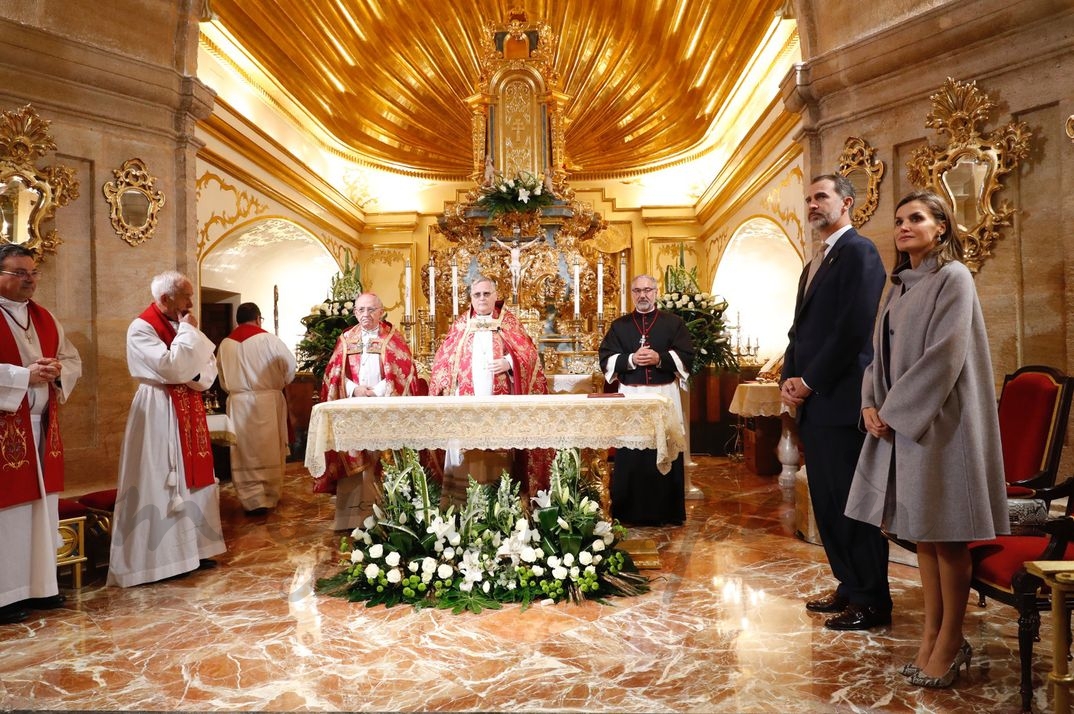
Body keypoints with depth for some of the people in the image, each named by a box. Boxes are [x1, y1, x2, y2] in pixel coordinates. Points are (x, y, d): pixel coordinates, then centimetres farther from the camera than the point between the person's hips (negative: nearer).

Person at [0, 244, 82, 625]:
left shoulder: (45, 318, 13)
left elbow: (74, 359, 15)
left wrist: (58, 371, -5)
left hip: (42, 426, 7)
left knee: (42, 506, 12)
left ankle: (39, 585, 23)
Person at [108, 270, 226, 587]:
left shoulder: (181, 325, 12)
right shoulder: (141, 328, -12)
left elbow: (209, 369, 12)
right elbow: (171, 368, -24)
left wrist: (197, 375, -10)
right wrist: (188, 332, -14)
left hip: (189, 410, 8)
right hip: (160, 413, -8)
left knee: (192, 478, 11)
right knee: (161, 482, -3)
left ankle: (191, 548, 21)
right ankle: (160, 558, 5)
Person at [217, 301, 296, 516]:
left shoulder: (225, 344, 2)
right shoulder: (268, 339, -9)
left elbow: (223, 379, 10)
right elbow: (290, 366, -3)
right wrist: (279, 384, 15)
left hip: (238, 403, 2)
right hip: (267, 401, -2)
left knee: (245, 453, 6)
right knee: (270, 450, 9)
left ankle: (253, 500, 3)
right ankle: (270, 498, 18)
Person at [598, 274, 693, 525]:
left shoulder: (674, 323, 8)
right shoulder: (619, 325, 12)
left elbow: (686, 356, -1)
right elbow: (606, 359, 4)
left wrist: (659, 359, -16)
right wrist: (631, 360, -13)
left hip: (664, 396, -1)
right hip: (630, 397, 1)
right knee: (629, 457, 1)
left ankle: (668, 513, 12)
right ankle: (629, 512, 10)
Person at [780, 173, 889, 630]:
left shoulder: (859, 251, -7)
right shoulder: (815, 263, 21)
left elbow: (854, 329, -16)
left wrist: (810, 381, -13)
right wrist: (789, 378, 5)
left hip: (840, 399, -9)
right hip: (812, 401, 9)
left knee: (852, 502, -2)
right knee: (826, 501, 13)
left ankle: (872, 602, 10)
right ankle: (849, 586, 25)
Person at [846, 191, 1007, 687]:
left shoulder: (953, 278, -8)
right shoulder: (900, 284, 15)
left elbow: (945, 355, -17)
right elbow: (881, 350, 14)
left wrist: (893, 410, -15)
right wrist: (872, 404, -1)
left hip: (939, 421, -7)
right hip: (900, 421, 7)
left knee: (945, 534, 0)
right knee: (920, 531, 11)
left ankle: (951, 642, 12)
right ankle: (932, 632, 21)